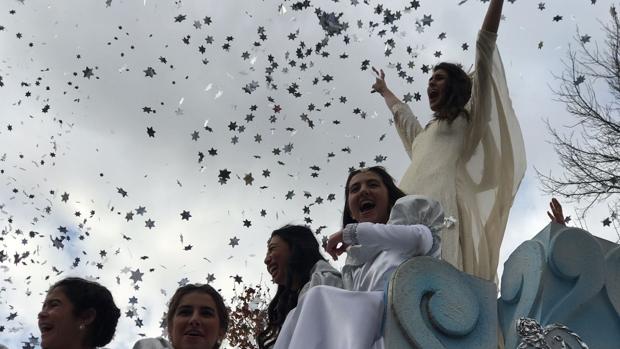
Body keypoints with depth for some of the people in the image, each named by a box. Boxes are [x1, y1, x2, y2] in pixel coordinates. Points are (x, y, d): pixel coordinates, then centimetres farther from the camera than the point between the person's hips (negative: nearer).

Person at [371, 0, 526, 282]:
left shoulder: (467, 119, 19)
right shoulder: (425, 132, 36)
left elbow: (484, 51, 15)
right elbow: (401, 113, 58)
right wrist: (384, 91, 74)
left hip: (441, 203, -5)